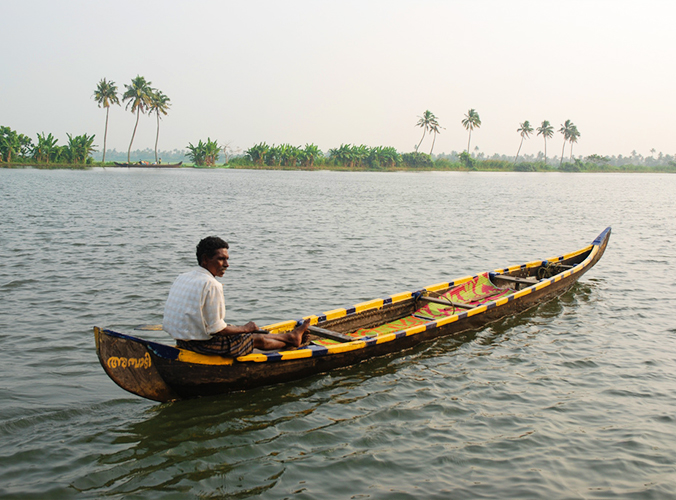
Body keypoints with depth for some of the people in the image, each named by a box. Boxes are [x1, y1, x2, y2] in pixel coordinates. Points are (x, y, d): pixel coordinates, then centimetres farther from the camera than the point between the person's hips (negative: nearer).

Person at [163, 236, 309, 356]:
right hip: (202, 343, -9)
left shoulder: (182, 278, 6)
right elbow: (215, 329, -22)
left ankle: (289, 336, 40)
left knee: (250, 332, 23)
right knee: (258, 339, 12)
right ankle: (291, 338, 37)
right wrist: (244, 328, -4)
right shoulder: (211, 285, -22)